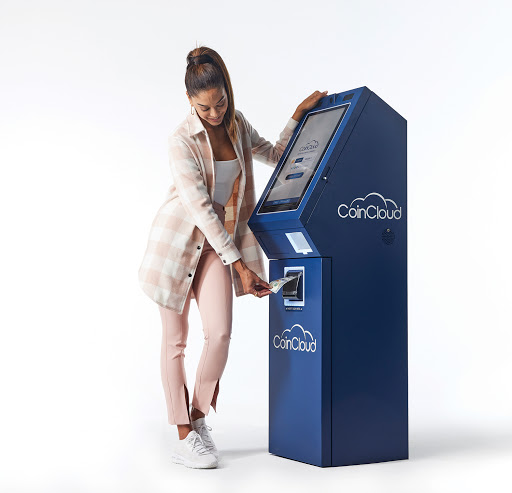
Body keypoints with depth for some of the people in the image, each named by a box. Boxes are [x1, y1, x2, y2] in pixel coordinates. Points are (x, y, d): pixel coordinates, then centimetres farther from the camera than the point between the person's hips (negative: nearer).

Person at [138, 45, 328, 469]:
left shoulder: (237, 124, 2)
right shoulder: (182, 141, -17)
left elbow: (274, 155, 21)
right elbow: (201, 208, -21)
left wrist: (299, 116, 11)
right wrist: (239, 264, -23)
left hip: (217, 244, 4)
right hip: (177, 240, -4)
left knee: (220, 333, -12)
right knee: (175, 340, 2)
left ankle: (199, 418, 10)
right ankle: (184, 437, 13)